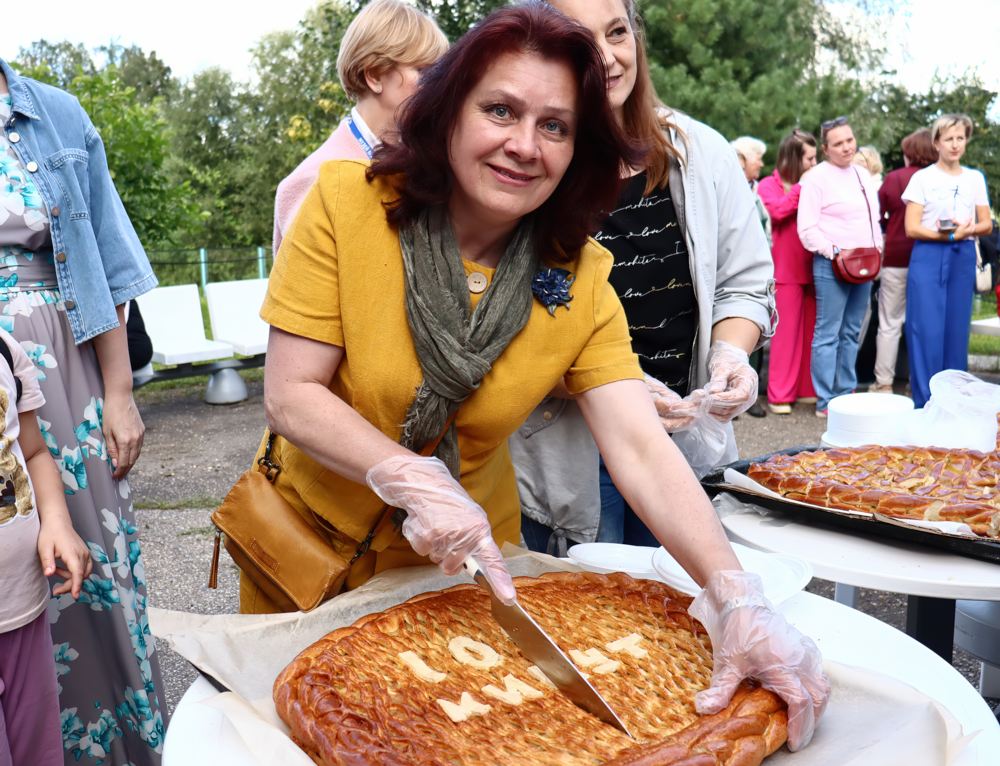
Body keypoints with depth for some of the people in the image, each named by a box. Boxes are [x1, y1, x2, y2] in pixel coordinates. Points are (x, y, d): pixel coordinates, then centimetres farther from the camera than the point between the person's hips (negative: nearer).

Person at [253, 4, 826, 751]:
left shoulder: (579, 278, -14)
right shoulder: (347, 202, -19)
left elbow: (642, 448, -22)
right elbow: (291, 395, -19)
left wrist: (739, 597, -35)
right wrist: (415, 481, -33)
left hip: (465, 564, 1)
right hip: (313, 540, -1)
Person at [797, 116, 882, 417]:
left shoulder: (863, 176, 17)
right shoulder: (816, 177, -6)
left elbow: (874, 219, 24)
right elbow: (807, 227, -12)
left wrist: (877, 249, 10)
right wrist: (834, 254, -16)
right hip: (832, 265, -7)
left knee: (851, 334, 12)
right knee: (828, 334, -6)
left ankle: (846, 394, 20)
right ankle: (826, 402, -2)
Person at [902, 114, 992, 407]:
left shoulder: (975, 178, 11)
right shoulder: (922, 178, 0)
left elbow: (987, 224, 10)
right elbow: (911, 228, -6)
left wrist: (968, 231, -11)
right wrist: (948, 235, -19)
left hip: (963, 259, 4)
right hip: (929, 257, -3)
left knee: (957, 329, 5)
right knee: (927, 330, -7)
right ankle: (925, 402, -1)